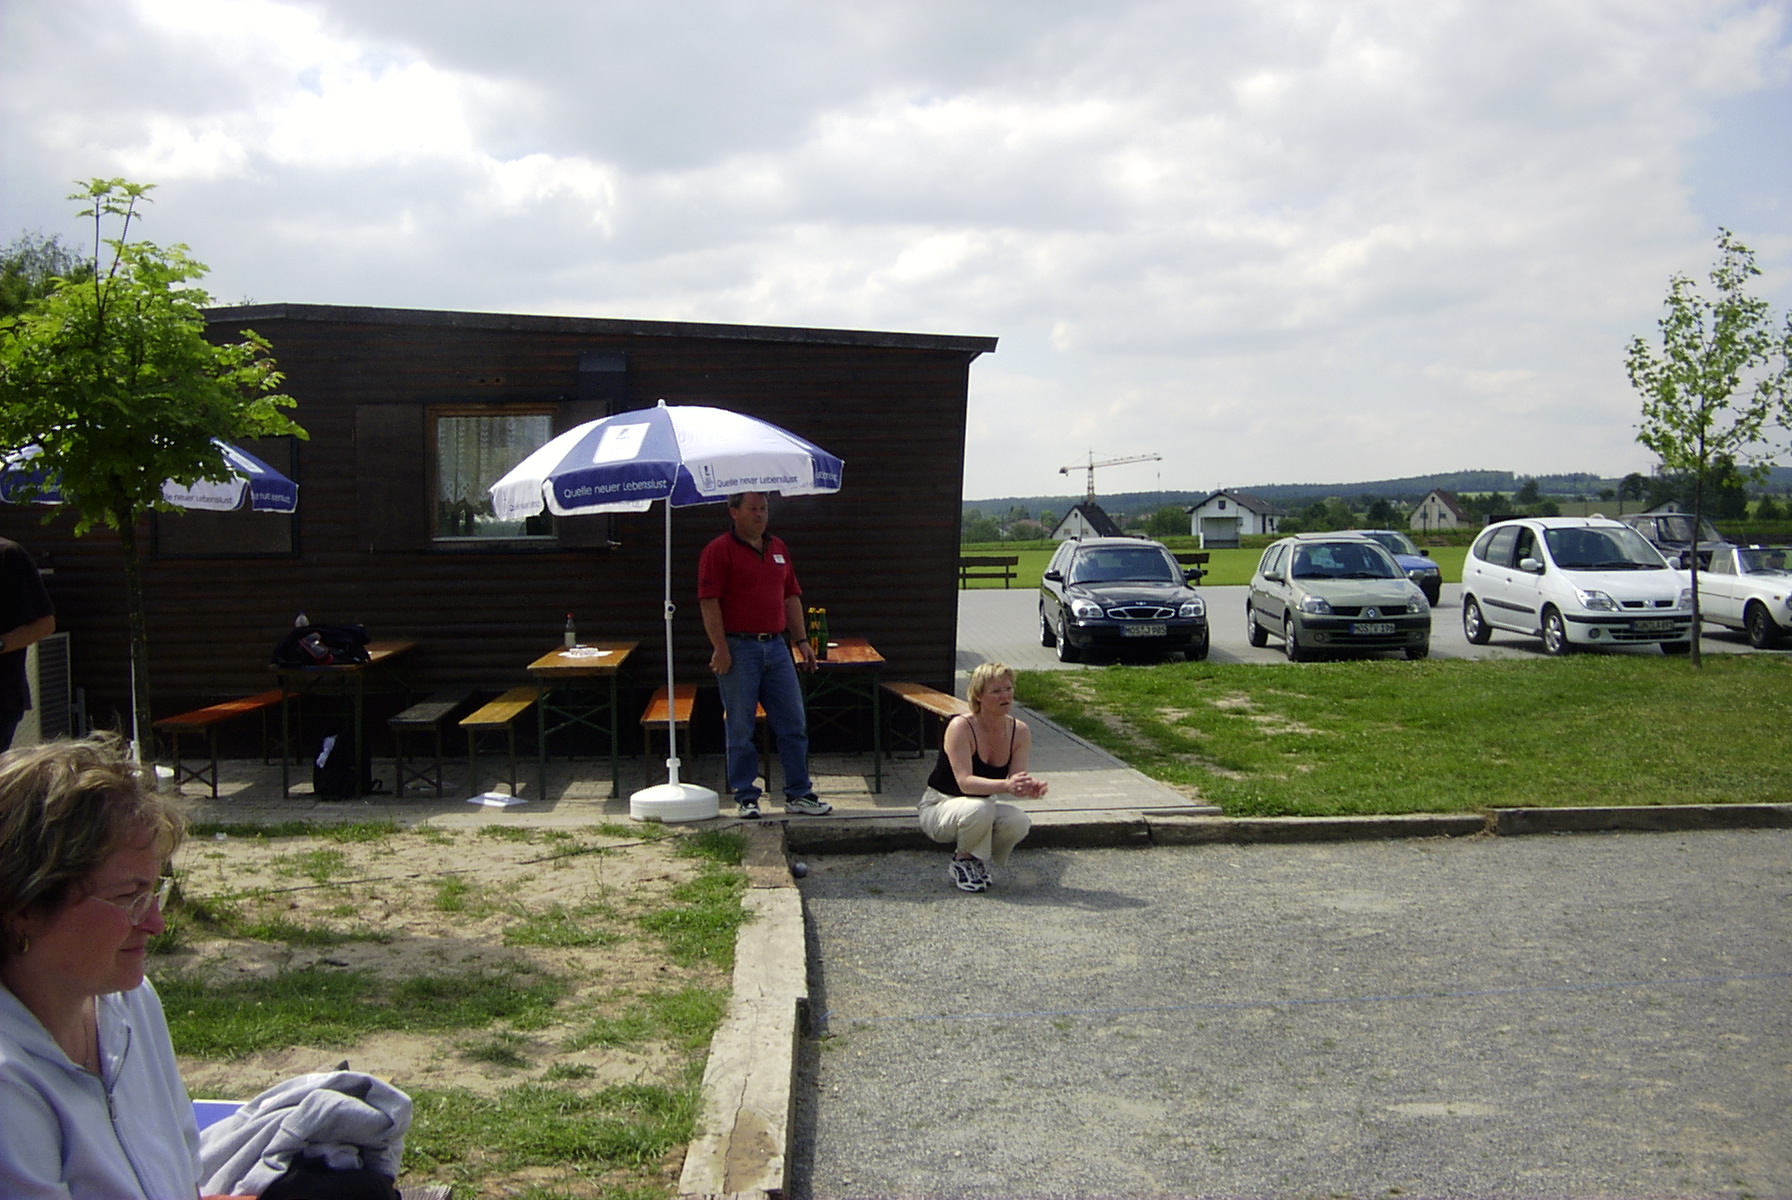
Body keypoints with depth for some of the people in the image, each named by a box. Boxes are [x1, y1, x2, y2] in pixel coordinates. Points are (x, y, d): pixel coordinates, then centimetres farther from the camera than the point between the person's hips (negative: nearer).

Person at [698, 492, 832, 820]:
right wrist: (720, 648, -17)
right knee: (740, 728, 2)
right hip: (738, 648, -6)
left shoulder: (778, 548, 14)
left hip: (776, 645, 6)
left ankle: (799, 793, 17)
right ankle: (745, 797, 13)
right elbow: (709, 602, -11)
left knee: (794, 723, 7)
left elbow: (791, 597, 18)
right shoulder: (719, 550, -5)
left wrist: (801, 640, 12)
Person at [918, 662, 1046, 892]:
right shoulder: (960, 727, -24)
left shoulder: (1020, 731, -8)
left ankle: (977, 860, 5)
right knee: (979, 809, -37)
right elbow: (965, 782, -33)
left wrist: (1031, 788, -39)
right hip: (938, 807, -5)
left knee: (1020, 823, -26)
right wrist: (1005, 785, -49)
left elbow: (1017, 783, -15)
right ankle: (962, 862, -7)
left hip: (984, 807, 5)